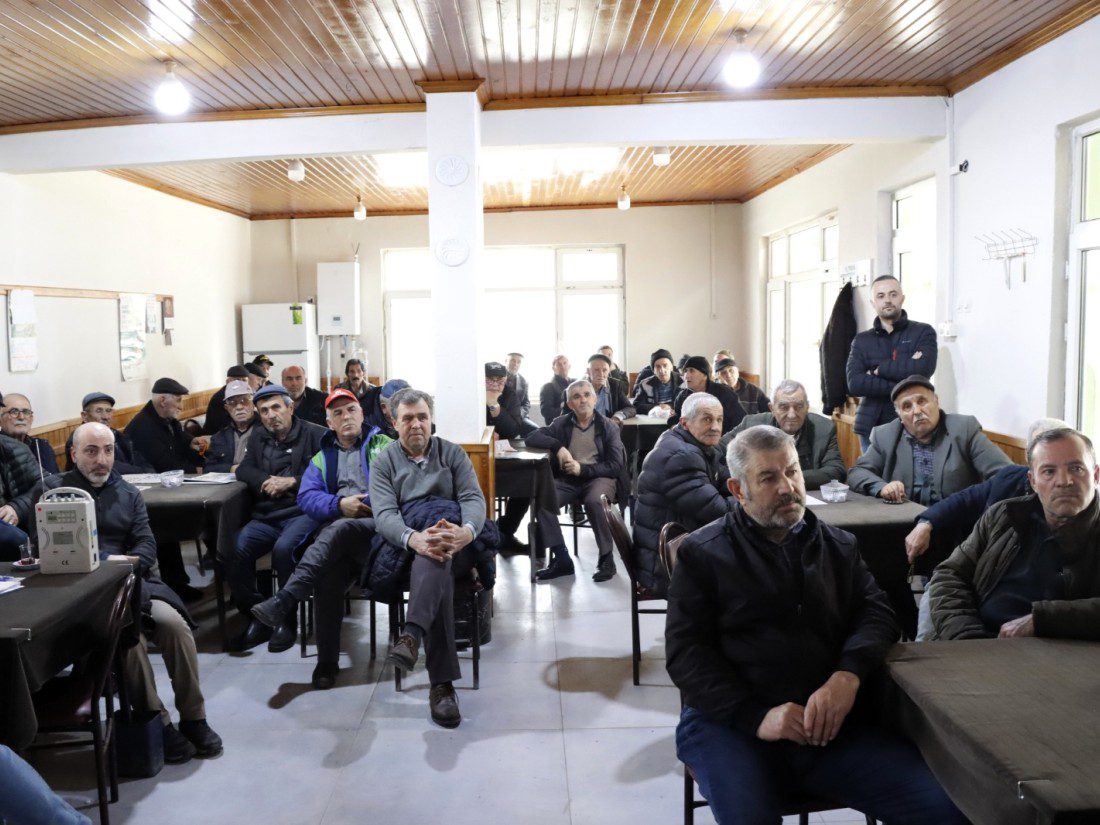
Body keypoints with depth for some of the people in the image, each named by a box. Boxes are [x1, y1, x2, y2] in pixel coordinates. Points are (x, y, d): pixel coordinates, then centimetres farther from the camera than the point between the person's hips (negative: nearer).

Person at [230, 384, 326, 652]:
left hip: (301, 512, -5)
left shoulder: (314, 434, 4)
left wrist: (292, 482, -11)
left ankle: (287, 620, -15)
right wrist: (268, 481, -7)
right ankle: (257, 617, -6)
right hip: (265, 516, 5)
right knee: (236, 551, -22)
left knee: (283, 548, -33)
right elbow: (244, 470, 13)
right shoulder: (258, 437, 22)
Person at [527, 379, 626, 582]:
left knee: (593, 501, -37)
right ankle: (561, 558, -18)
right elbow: (531, 438, 3)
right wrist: (558, 446, -12)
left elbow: (616, 465, -4)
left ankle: (606, 559, -18)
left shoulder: (607, 426, 3)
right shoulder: (562, 423, 10)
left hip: (599, 477, -3)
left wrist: (583, 469, -14)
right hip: (568, 478, 3)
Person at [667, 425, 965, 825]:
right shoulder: (702, 552, 6)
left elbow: (876, 613, 8)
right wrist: (756, 715, -16)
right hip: (729, 723, -3)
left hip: (832, 724, 4)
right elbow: (686, 652, -1)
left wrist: (848, 675, -14)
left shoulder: (839, 546, 19)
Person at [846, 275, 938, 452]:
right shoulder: (861, 340, 8)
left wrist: (878, 369, -7)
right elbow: (854, 383, -7)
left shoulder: (923, 332, 3)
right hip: (871, 426, 2)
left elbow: (922, 369, -15)